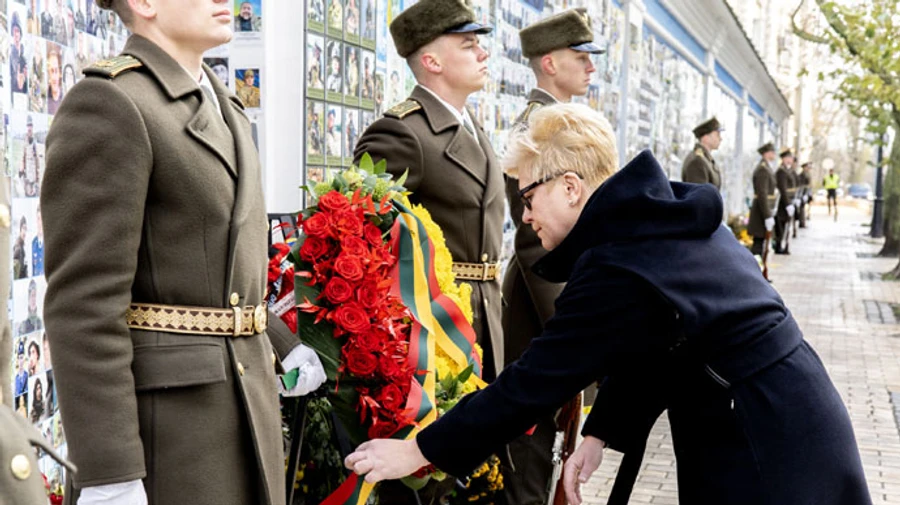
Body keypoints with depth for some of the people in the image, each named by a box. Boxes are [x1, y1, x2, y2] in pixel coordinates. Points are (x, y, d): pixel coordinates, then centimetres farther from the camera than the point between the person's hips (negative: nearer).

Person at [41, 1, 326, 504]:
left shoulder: (222, 106, 14)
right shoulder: (106, 105, -14)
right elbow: (83, 301, -19)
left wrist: (282, 345, 16)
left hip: (246, 399, 8)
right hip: (162, 413, -8)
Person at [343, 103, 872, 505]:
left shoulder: (618, 270, -23)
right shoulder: (672, 219, 6)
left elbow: (533, 382, -19)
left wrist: (419, 452, -11)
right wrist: (601, 433, 4)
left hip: (763, 457, -9)